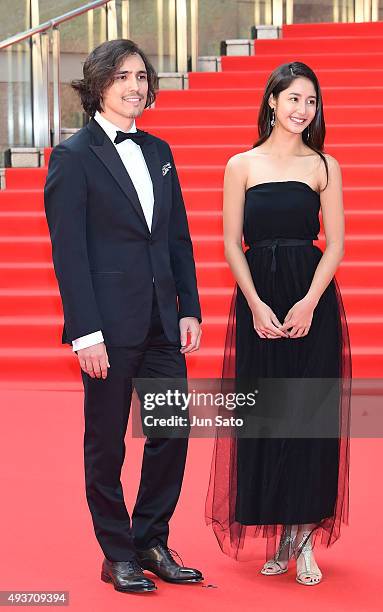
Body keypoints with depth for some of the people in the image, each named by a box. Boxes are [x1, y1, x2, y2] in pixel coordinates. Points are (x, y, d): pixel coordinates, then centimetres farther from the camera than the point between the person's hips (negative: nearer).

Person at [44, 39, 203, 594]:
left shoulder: (159, 151, 13)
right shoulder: (73, 156, -5)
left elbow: (179, 237, 15)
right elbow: (69, 251, -10)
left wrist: (189, 310, 8)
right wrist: (85, 333, -15)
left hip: (163, 323, 6)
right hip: (109, 327, -6)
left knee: (172, 433, 8)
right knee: (106, 444, 6)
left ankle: (152, 543, 24)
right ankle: (118, 555, 19)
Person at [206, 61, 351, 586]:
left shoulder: (323, 166, 5)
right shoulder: (241, 166, 6)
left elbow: (335, 244, 1)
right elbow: (232, 245, 3)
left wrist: (308, 303, -12)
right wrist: (256, 305, -10)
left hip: (312, 301, 0)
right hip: (258, 301, 1)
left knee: (310, 415, -2)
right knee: (262, 416, 2)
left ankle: (305, 536, 7)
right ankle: (279, 537, 14)